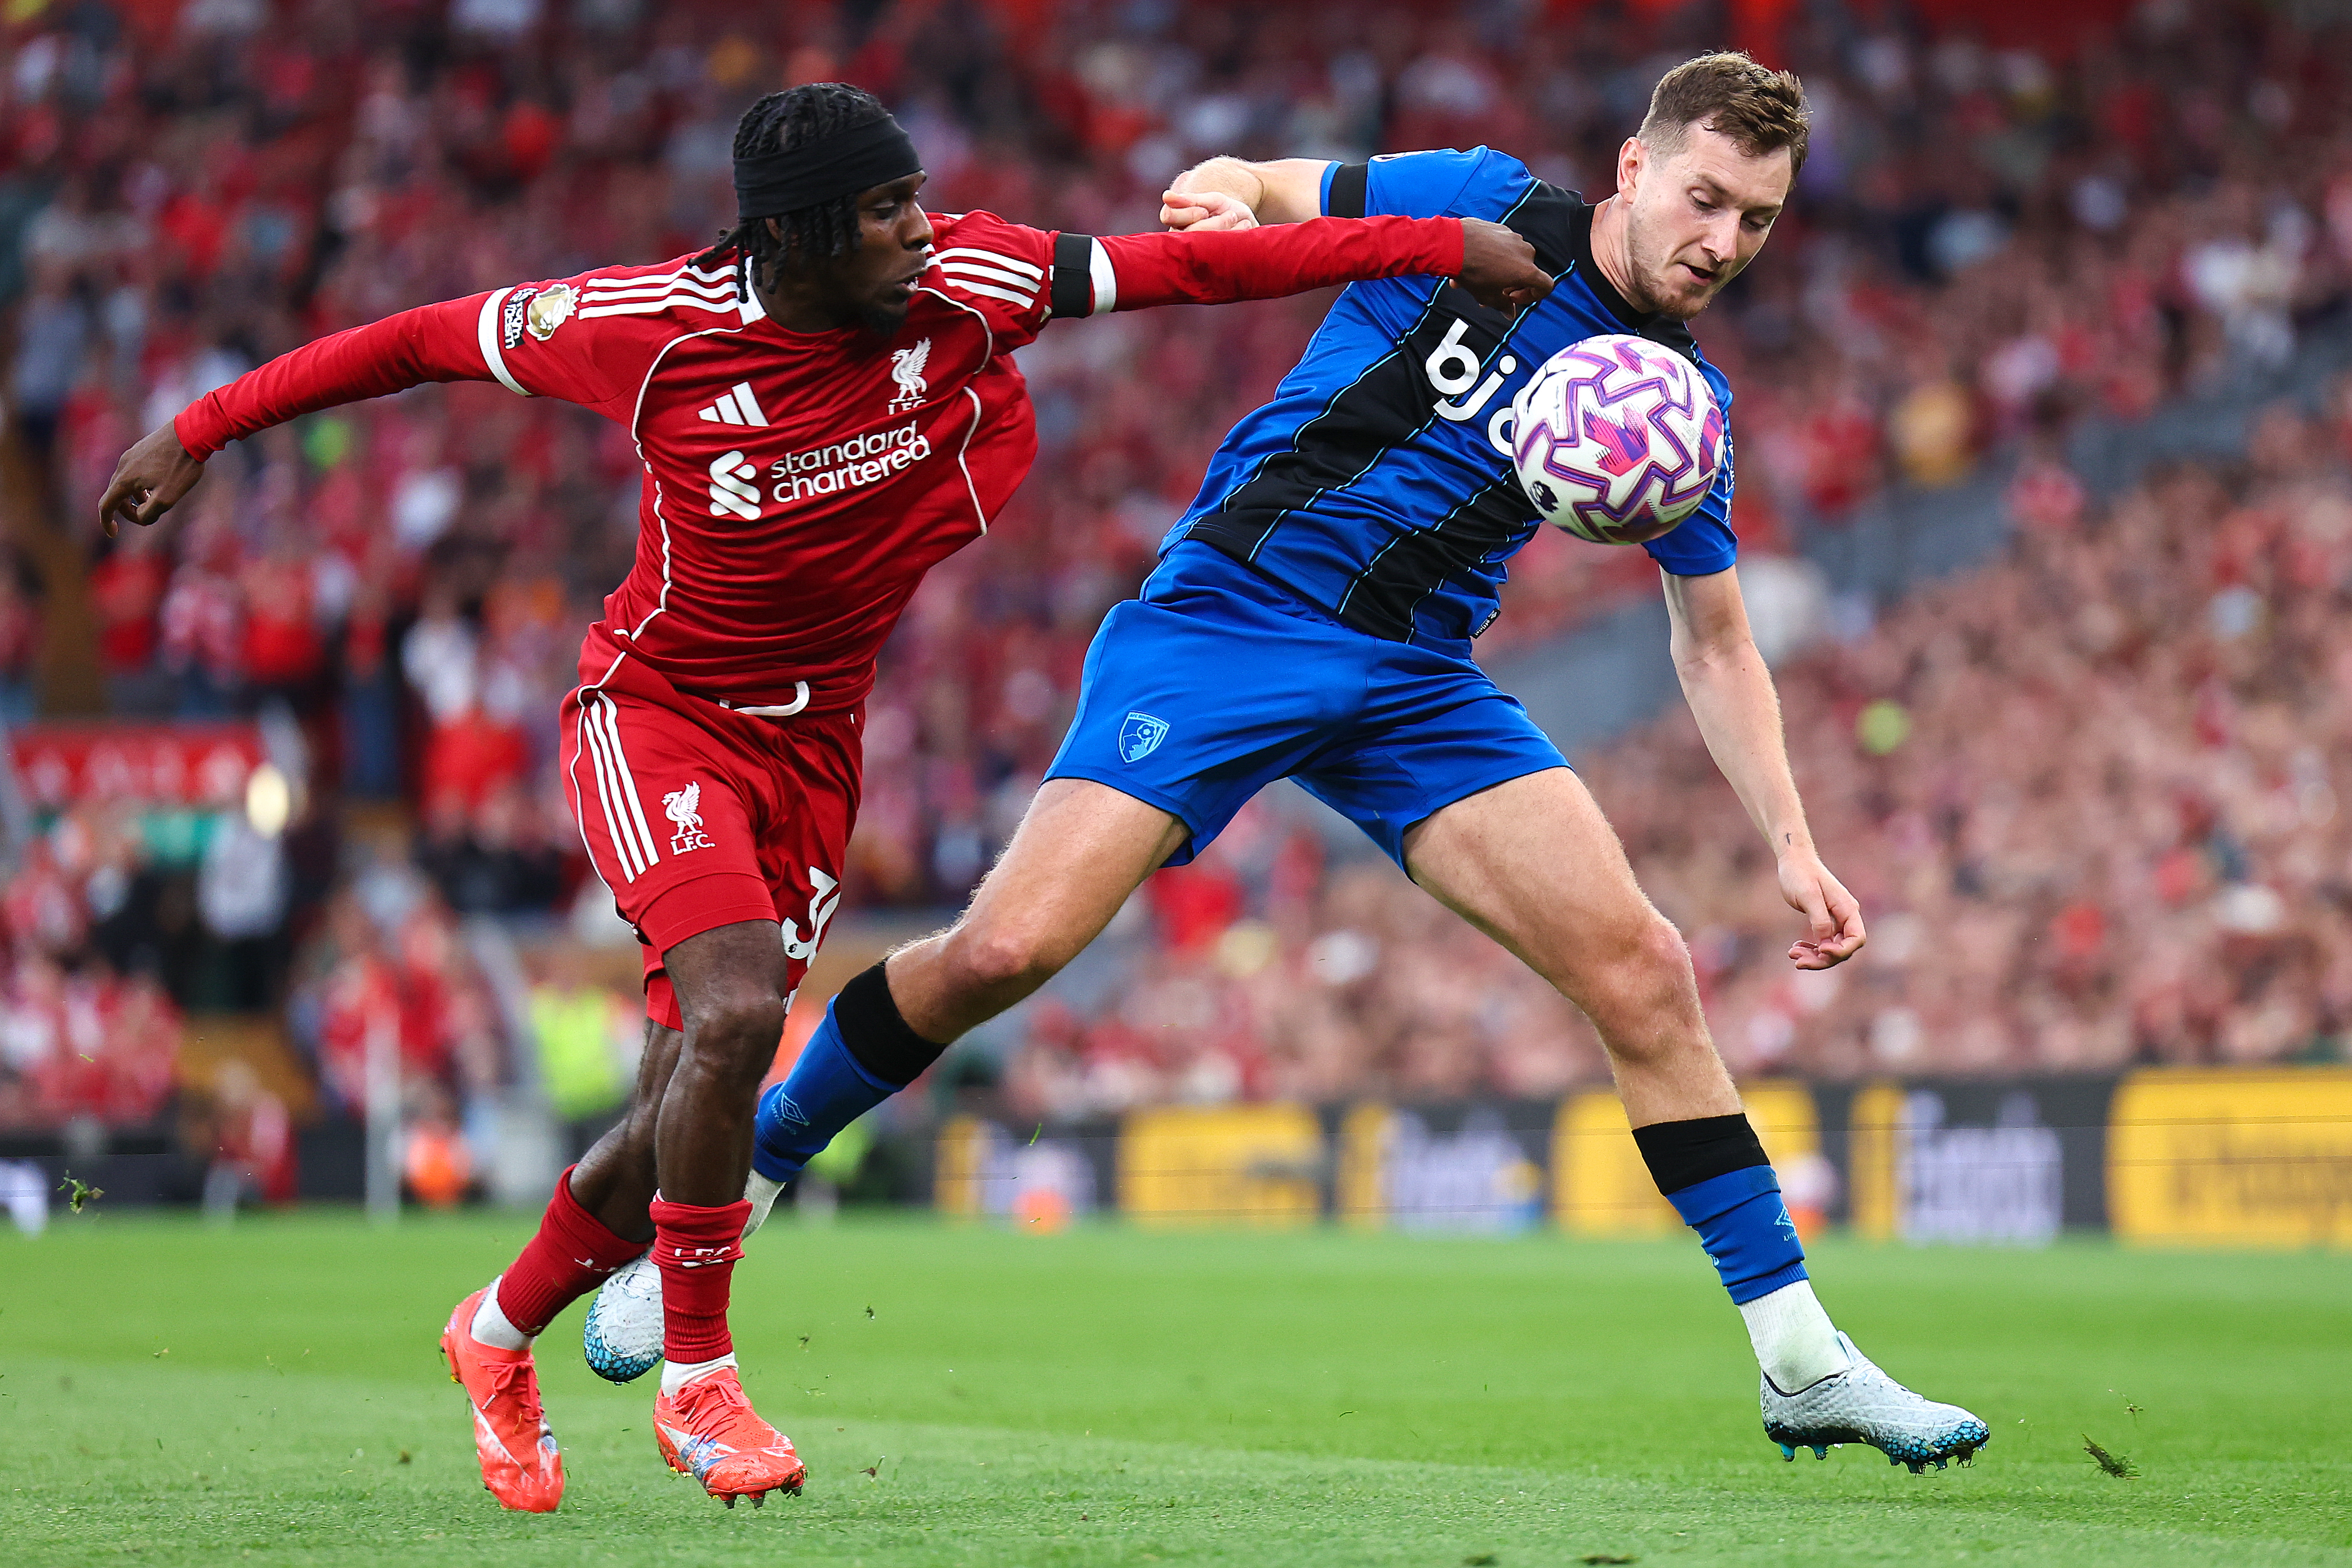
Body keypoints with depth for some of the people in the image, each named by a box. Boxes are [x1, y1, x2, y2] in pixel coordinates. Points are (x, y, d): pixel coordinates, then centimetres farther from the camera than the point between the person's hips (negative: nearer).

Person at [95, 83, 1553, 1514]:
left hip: (815, 741, 4)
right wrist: (199, 432, 1)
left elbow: (1189, 263, -10)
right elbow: (424, 340, -5)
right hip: (658, 710, -4)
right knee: (732, 1014, -26)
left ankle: (502, 1333, 31)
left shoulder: (965, 286, -12)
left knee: (693, 1112, 5)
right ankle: (698, 1379, -8)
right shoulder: (651, 326, -18)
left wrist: (1449, 243, -13)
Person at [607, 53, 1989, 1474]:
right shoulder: (1483, 208, -4)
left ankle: (1802, 1360, -1)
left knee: (1643, 972, -10)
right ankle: (737, 1185, 5)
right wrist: (1222, 194, -18)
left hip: (1414, 684, 4)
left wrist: (1793, 846, 7)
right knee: (1007, 947, -19)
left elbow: (1716, 644, 16)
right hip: (1225, 618, -4)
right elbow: (1247, 190, 7)